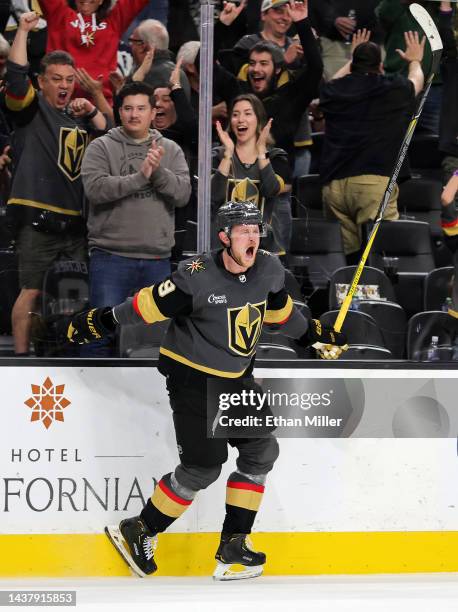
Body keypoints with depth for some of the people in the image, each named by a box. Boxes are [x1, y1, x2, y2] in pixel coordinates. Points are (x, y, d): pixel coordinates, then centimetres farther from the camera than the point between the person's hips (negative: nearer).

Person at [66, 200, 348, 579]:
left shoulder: (270, 270, -4)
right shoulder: (197, 278, -24)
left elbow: (279, 309, 15)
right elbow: (149, 305, -18)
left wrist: (314, 334, 24)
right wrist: (99, 323, -15)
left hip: (237, 377, 8)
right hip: (192, 377, -8)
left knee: (261, 451, 4)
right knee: (202, 468, -8)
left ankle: (233, 546, 10)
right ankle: (138, 533, 8)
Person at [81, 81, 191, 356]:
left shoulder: (171, 150, 9)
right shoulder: (102, 147, 1)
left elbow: (183, 194, -3)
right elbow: (95, 188, -15)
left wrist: (158, 171, -20)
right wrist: (140, 176, -20)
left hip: (157, 260, 3)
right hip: (111, 257, -3)